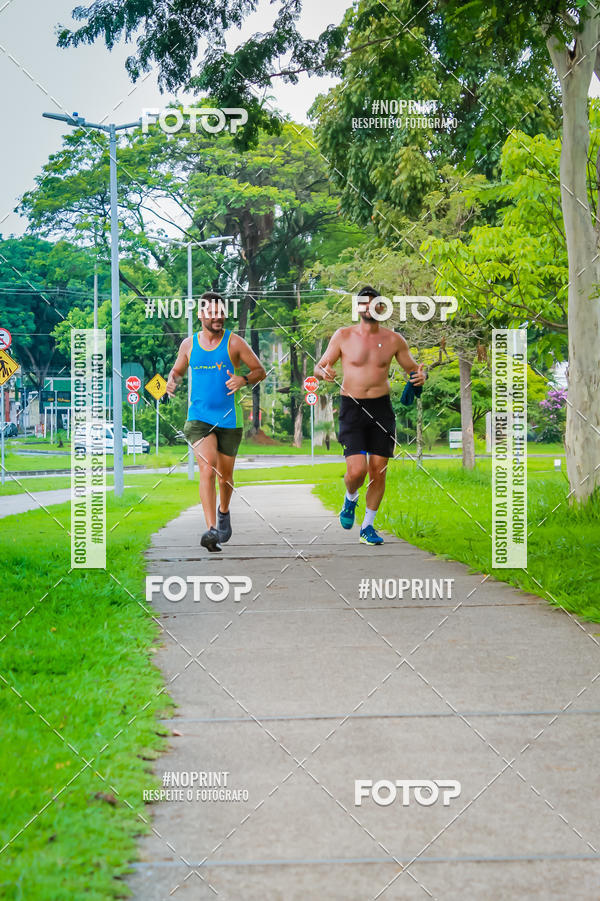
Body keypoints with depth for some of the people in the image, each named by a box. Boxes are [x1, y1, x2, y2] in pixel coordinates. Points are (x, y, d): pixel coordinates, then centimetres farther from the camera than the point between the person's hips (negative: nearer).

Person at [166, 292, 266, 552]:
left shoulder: (234, 342, -2)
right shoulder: (189, 344, 6)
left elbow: (261, 371, 2)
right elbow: (177, 370, 23)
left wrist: (244, 379, -19)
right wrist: (172, 381, 0)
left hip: (229, 418, 0)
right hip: (199, 416, 0)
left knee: (225, 474, 12)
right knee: (207, 468, -20)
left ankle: (223, 511, 45)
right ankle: (211, 530, -27)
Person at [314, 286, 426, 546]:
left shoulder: (393, 340, 4)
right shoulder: (343, 336, 0)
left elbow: (412, 367, 15)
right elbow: (319, 366, 6)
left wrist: (420, 376, -9)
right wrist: (323, 373, -18)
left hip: (381, 408, 2)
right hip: (352, 408, -2)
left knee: (378, 471, 1)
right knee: (357, 470, -14)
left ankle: (368, 526, 17)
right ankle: (350, 499, 21)